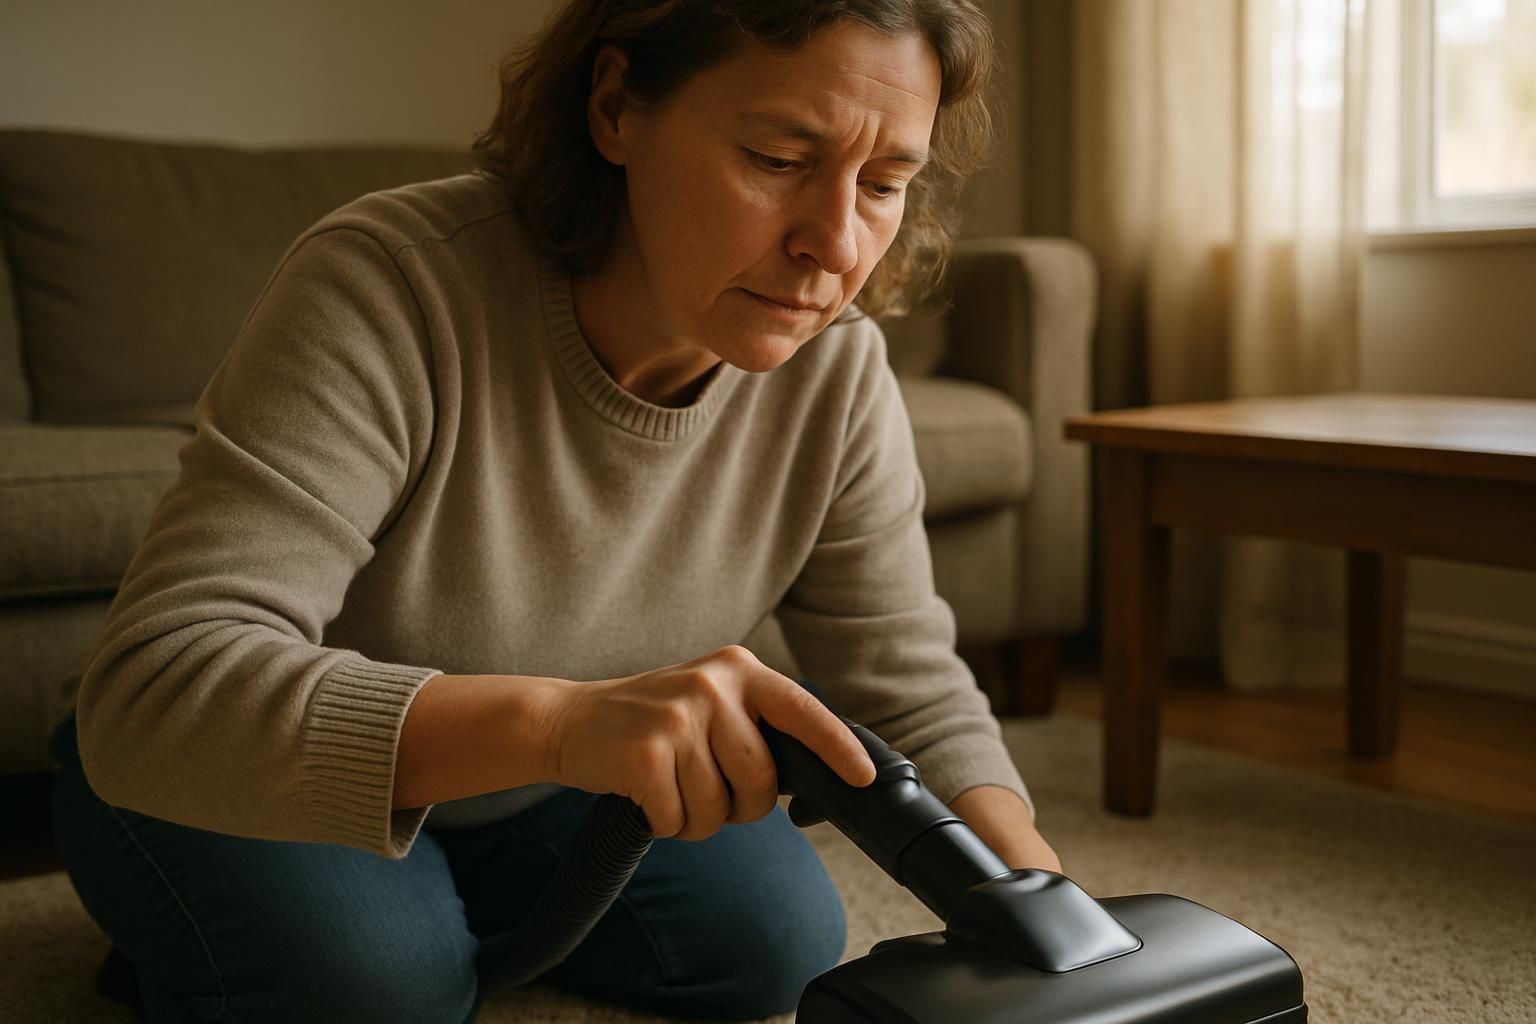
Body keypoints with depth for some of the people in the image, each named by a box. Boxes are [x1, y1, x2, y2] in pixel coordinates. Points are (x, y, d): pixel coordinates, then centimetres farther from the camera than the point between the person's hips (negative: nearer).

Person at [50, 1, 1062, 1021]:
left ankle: (438, 910, 17)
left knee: (774, 939, -7)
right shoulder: (394, 289, -34)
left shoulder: (836, 372, -19)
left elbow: (910, 687, -12)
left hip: (521, 794, 5)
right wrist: (555, 717, -57)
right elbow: (151, 692, -42)